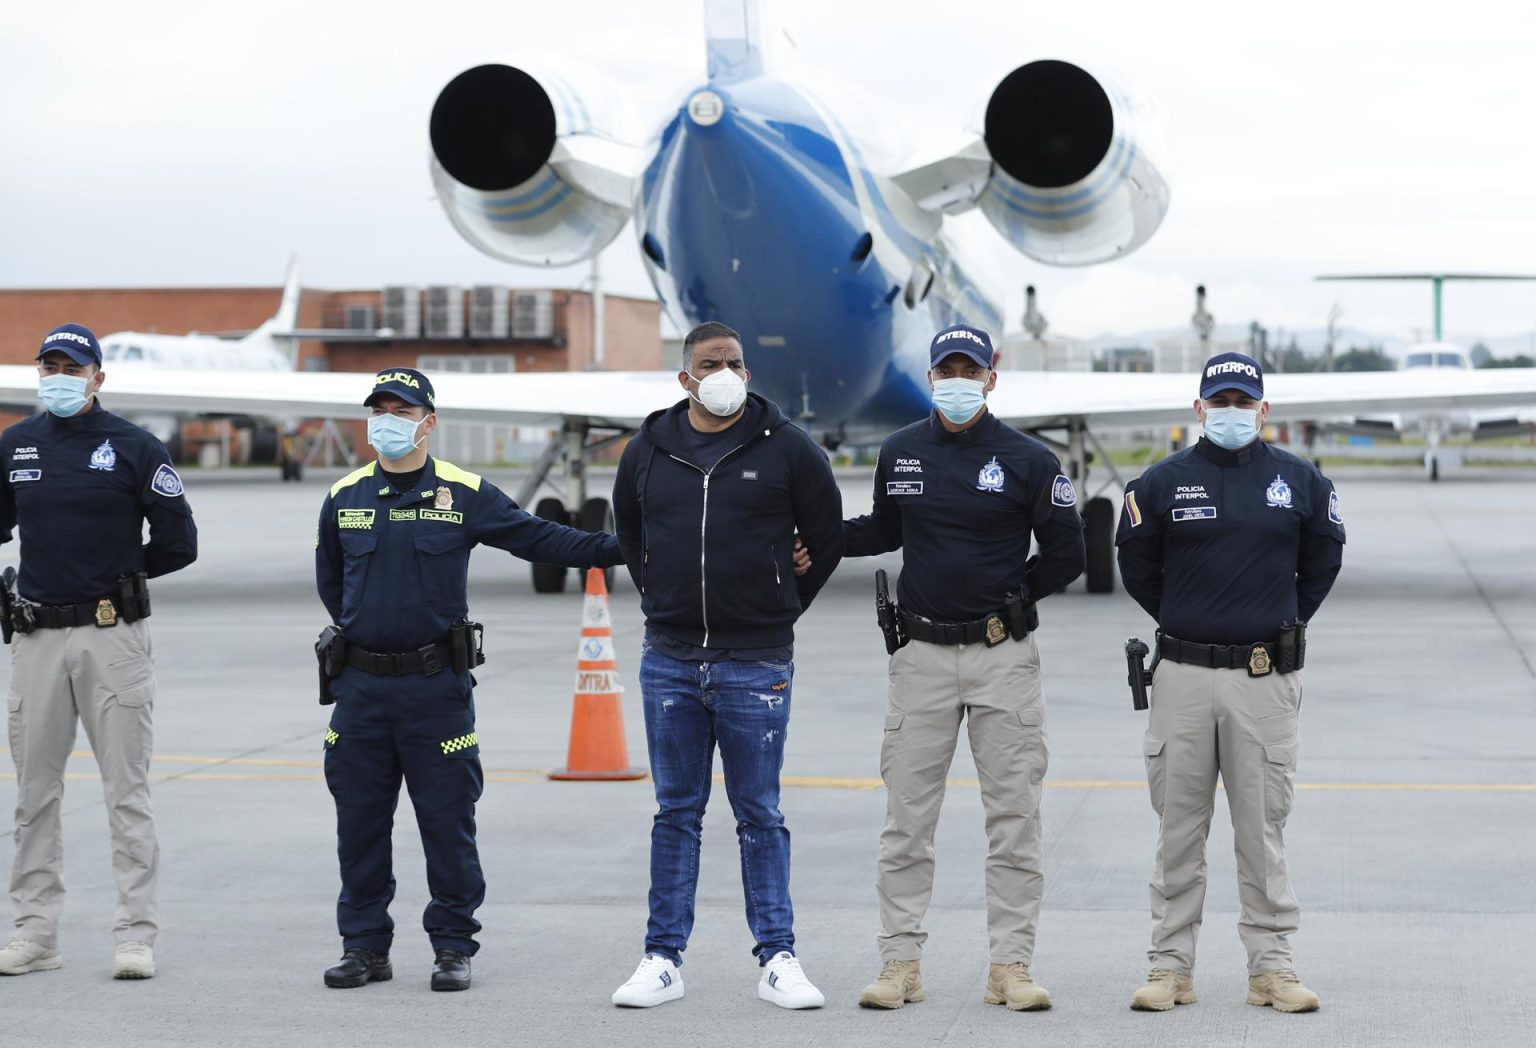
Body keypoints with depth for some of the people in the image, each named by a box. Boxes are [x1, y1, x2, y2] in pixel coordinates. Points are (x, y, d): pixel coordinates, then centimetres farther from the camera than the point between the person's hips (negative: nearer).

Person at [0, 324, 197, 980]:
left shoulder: (134, 448, -3)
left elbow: (178, 544, -1)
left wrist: (115, 576, 4)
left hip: (113, 636, -4)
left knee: (126, 789, -2)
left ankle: (136, 935, 0)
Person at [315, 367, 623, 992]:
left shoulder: (465, 495, 1)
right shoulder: (345, 498, 9)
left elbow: (537, 538, 3)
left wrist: (617, 550, -4)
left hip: (437, 687, -3)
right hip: (360, 687, 3)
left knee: (448, 819, 0)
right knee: (359, 821, 6)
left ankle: (453, 946, 10)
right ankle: (364, 945, 16)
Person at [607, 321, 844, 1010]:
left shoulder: (786, 449, -2)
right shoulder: (648, 451, 6)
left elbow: (826, 535, 8)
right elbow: (629, 533, 22)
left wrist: (781, 606, 10)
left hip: (756, 663, -2)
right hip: (669, 662, 2)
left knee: (760, 816, 3)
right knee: (676, 813, 7)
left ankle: (778, 960, 9)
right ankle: (663, 960, 11)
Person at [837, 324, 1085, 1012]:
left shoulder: (1029, 461, -2)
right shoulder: (899, 453, 7)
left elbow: (1065, 556, 4)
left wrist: (1006, 598, 2)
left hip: (1005, 656, -2)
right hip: (922, 653, 2)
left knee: (1013, 818, 2)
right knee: (906, 818, 2)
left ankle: (1011, 964, 7)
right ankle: (900, 962, 9)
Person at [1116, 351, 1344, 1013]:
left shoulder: (1300, 481, 5)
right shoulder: (1163, 482, 3)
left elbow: (1321, 561, 17)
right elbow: (1137, 566, 14)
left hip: (1266, 680, 0)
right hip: (1183, 678, 0)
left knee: (1263, 828, 3)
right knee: (1178, 829, 5)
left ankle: (1271, 968, 9)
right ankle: (1171, 967, 11)